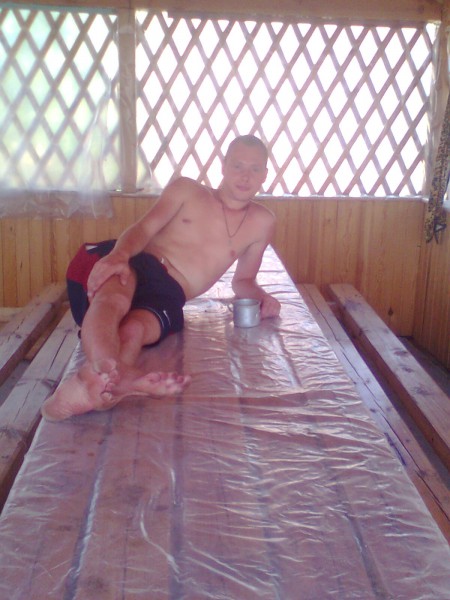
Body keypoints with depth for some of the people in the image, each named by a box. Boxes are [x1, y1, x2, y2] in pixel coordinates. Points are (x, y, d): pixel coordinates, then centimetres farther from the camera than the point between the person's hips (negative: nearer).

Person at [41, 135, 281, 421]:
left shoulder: (262, 221, 22)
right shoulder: (186, 190, 18)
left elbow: (243, 281, 30)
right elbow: (143, 229, 2)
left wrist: (262, 298, 4)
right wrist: (119, 254, -22)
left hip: (168, 296, 2)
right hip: (130, 265, -1)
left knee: (134, 330, -36)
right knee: (113, 299, -40)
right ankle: (111, 370, -71)